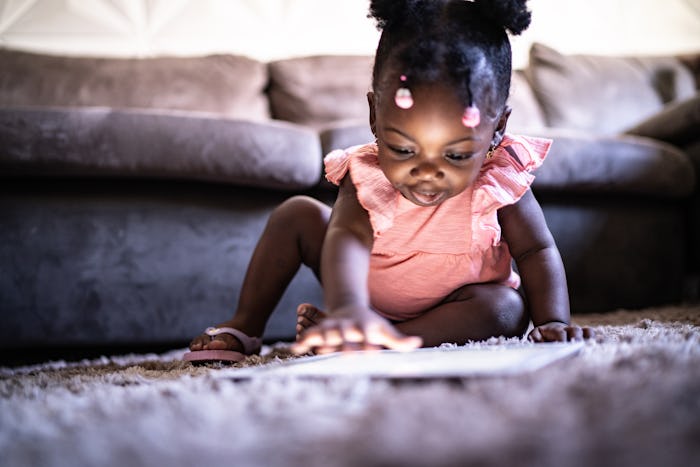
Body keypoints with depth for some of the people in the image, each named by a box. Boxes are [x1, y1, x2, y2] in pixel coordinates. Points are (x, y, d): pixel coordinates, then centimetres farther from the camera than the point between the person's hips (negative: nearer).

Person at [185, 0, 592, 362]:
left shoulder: (499, 183, -24)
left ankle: (389, 341, -32)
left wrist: (552, 321, -34)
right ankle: (246, 326, -1)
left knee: (506, 307, -34)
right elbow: (348, 236, -44)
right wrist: (348, 307, -65)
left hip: (453, 316, -1)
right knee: (298, 214, -8)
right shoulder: (366, 176, -26)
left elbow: (537, 251, -16)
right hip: (371, 303, 1)